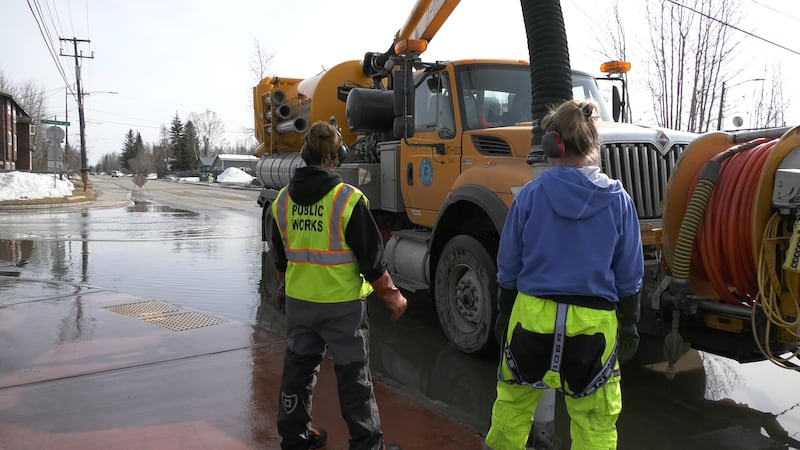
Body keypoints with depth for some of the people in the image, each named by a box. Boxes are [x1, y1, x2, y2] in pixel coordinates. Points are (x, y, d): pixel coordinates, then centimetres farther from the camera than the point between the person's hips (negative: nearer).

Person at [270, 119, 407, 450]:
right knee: (353, 373, 5)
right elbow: (371, 258, -14)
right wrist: (392, 296, -2)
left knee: (298, 366, 18)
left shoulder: (283, 199, 0)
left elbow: (280, 256, 12)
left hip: (299, 300, 5)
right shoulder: (348, 199, -18)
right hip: (342, 302, -5)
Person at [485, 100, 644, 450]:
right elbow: (629, 275, 1)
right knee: (595, 420, 13)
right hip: (593, 321, 0)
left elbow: (509, 264, -1)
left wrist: (504, 312, 13)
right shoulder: (618, 199, -5)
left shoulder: (532, 193, -7)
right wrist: (629, 323, 13)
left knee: (513, 399, 21)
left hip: (533, 314, 1)